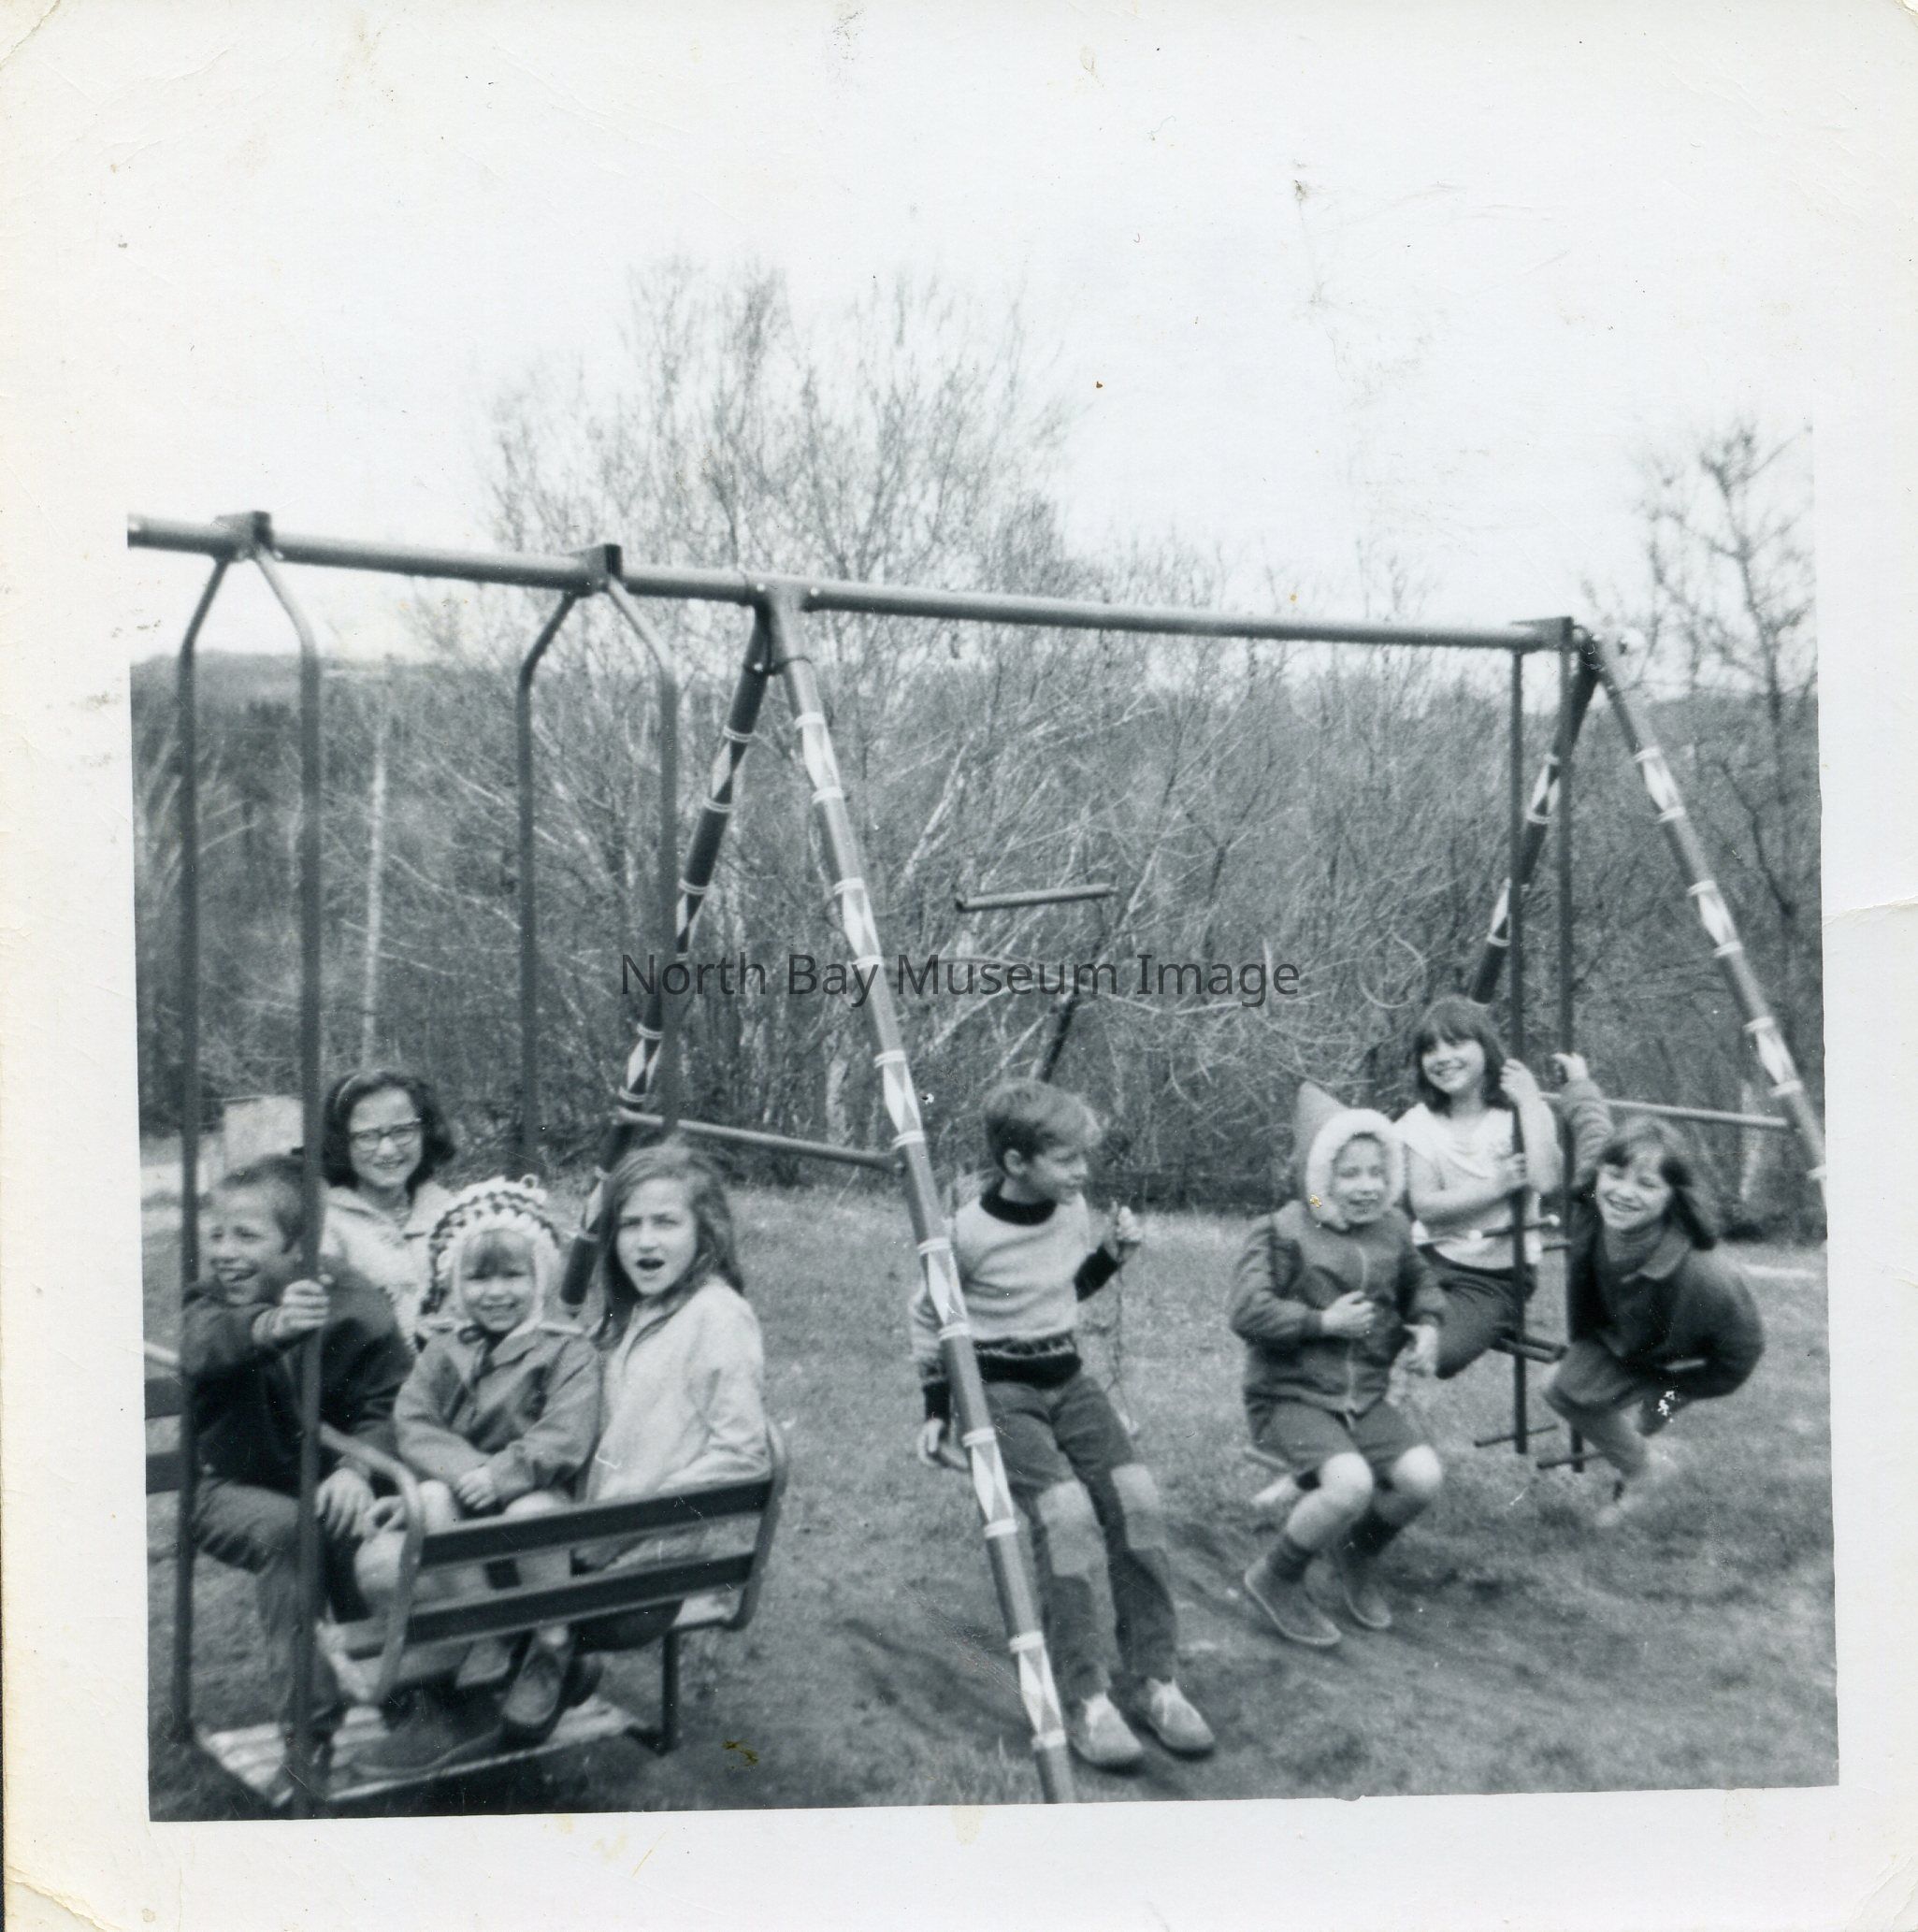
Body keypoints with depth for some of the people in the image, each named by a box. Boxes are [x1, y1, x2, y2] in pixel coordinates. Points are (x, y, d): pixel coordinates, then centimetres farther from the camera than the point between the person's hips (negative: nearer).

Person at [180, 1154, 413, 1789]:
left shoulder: (355, 1307, -10)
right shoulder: (210, 1302, -9)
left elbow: (387, 1404, -14)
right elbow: (203, 1348, -35)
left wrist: (356, 1467, -36)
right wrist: (271, 1327, -58)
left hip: (322, 1482, 0)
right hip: (230, 1487, 0)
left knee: (356, 1528, -30)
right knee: (285, 1528, -32)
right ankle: (316, 1723, -25)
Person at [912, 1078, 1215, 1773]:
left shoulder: (1073, 1211, 3)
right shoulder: (969, 1233, -15)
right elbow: (927, 1314, 0)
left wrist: (1113, 1254, 3)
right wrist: (937, 1410, -1)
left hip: (1066, 1377, 5)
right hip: (996, 1389, -5)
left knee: (1136, 1493, -18)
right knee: (1065, 1508, -28)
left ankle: (1157, 1682, -7)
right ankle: (1085, 1701, -17)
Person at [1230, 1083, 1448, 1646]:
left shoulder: (1393, 1230, 8)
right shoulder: (1282, 1232, -12)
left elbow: (1421, 1285, 27)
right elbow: (1248, 1313, -20)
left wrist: (1429, 1326, 8)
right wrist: (1323, 1322, -19)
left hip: (1366, 1396, 6)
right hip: (1290, 1396, -6)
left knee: (1422, 1476, -16)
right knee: (1350, 1483, -29)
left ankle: (1354, 1554, 17)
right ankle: (1275, 1579, -1)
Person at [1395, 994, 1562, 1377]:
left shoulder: (1521, 1112, -1)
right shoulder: (1420, 1123, 3)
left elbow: (1545, 1181, -21)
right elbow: (1425, 1206, -7)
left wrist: (1529, 1102, -16)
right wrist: (1497, 1185, -14)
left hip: (1496, 1276, -2)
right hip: (1434, 1259, 2)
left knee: (1440, 1353, -28)